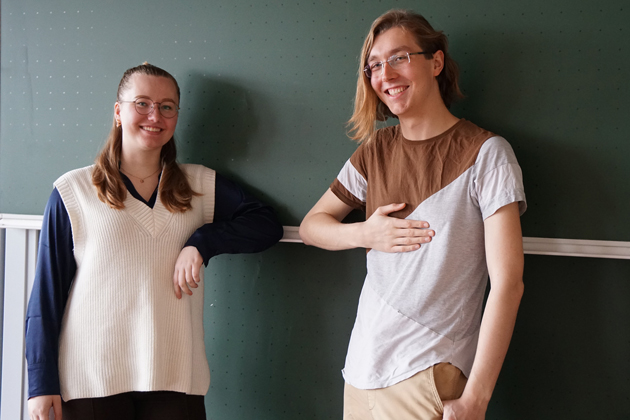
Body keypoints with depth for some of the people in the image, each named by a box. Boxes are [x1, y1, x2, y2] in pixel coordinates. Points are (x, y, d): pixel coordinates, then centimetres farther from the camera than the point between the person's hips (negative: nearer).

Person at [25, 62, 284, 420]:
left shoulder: (202, 186, 8)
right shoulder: (73, 192, 3)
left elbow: (267, 225, 2)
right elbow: (47, 292, 3)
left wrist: (202, 243, -12)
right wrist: (42, 382, 0)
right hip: (91, 378, -1)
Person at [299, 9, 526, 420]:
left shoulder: (485, 152, -8)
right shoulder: (375, 151, 7)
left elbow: (508, 283, -12)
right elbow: (312, 225, 16)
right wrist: (364, 234, -6)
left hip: (429, 375, -5)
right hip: (362, 370, 5)